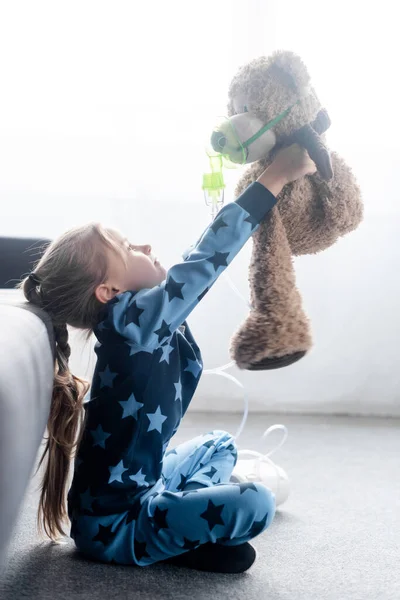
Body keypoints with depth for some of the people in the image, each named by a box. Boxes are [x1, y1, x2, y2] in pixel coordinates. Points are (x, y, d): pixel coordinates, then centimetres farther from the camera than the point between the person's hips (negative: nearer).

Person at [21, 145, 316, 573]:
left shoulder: (140, 319, 1)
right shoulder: (132, 320, -25)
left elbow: (198, 268, 7)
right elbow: (204, 261, -27)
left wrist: (269, 180, 5)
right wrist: (277, 176, -25)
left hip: (133, 490, 10)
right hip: (112, 524, -10)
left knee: (220, 444, 30)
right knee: (254, 504, -27)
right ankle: (180, 542, -3)